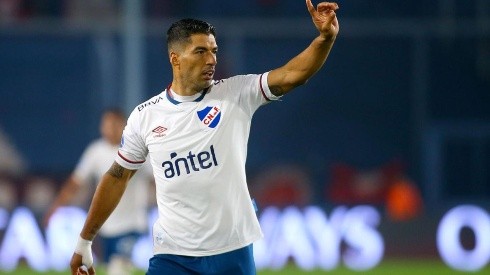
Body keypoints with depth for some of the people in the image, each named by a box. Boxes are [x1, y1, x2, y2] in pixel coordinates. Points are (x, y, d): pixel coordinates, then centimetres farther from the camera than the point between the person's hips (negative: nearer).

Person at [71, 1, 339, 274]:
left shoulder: (236, 94, -2)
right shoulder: (144, 117, 2)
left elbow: (294, 74, -15)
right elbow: (117, 177, 13)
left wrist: (326, 37, -32)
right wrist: (84, 242, 16)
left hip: (233, 252, 0)